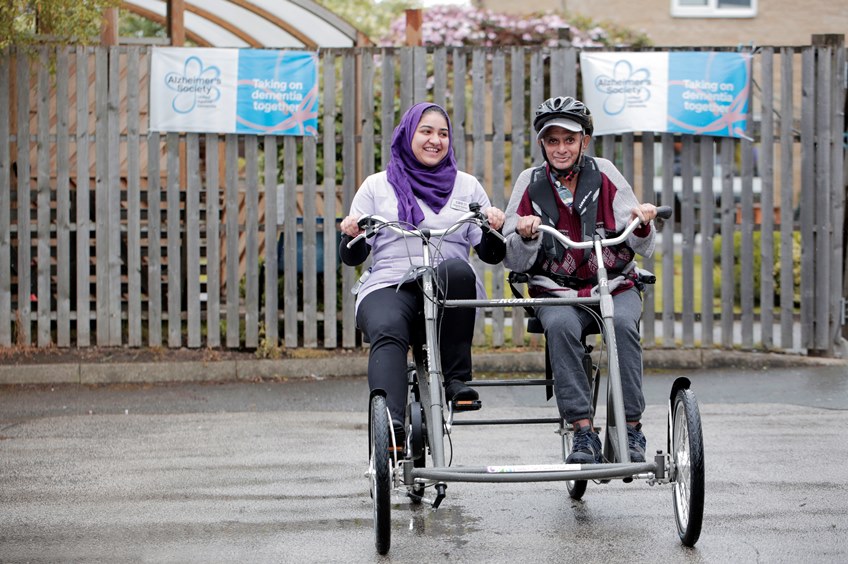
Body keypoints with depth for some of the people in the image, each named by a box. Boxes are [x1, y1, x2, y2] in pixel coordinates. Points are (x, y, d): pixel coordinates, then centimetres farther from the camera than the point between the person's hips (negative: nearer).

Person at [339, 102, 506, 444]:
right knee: (387, 333, -35)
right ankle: (390, 424, -52)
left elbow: (491, 255, 16)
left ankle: (456, 378, -26)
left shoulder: (466, 186, 21)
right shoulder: (377, 186, 18)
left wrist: (494, 230, -6)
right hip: (388, 286, -1)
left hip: (449, 289, 1)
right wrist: (351, 235, -9)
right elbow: (352, 258, 13)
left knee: (457, 269, -35)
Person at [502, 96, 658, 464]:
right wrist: (526, 237, -17)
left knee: (623, 322, -33)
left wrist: (642, 226, -20)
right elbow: (514, 263, 3)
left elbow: (643, 249, 2)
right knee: (560, 325, -33)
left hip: (615, 286, 0)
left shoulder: (604, 175, 2)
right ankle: (583, 432, -32)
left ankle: (630, 428, -26)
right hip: (556, 291, 0)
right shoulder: (531, 183, 5)